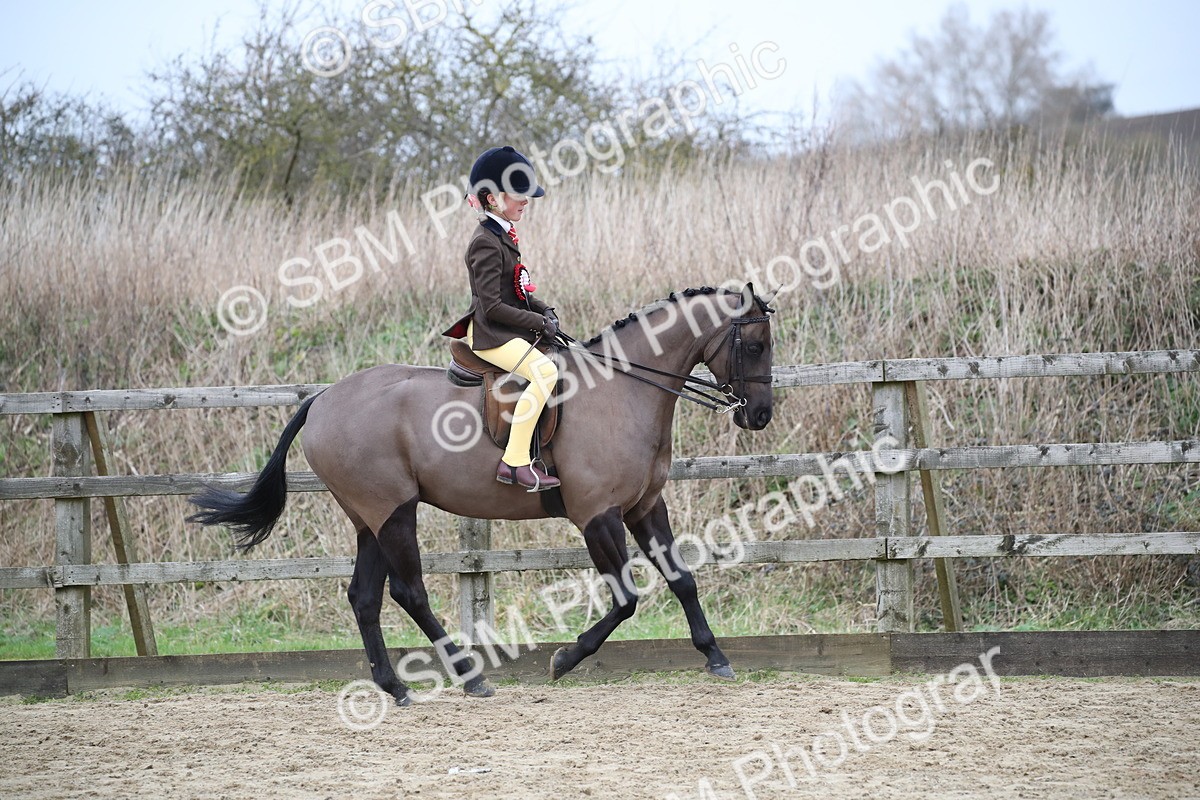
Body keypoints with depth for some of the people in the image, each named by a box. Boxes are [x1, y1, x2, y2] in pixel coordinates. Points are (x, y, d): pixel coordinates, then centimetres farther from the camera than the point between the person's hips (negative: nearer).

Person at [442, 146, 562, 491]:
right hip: (491, 335, -11)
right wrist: (538, 322, -16)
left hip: (508, 332, 11)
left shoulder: (503, 236, 14)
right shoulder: (486, 244, -17)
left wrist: (544, 310, 7)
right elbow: (492, 306, -21)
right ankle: (514, 461, -30)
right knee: (545, 371, -28)